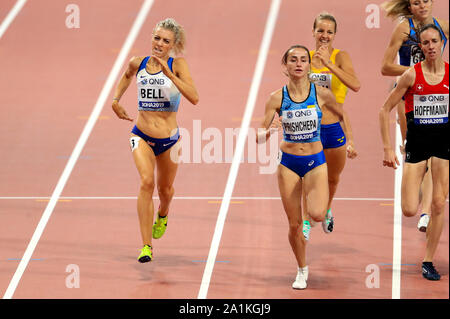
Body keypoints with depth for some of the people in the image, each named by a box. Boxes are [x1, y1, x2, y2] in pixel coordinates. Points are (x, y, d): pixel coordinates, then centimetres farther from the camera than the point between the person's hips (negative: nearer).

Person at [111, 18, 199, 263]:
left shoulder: (177, 65, -10)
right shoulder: (138, 63, -1)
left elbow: (194, 98, -25)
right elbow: (127, 76, 26)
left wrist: (169, 73, -29)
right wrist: (116, 100, 17)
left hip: (169, 139, 0)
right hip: (142, 135, 0)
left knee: (165, 189, 18)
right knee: (146, 181, -23)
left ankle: (162, 215, 57)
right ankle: (146, 246, -24)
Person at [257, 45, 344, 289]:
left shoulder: (321, 94, -7)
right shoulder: (277, 98, -7)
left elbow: (343, 116, 12)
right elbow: (259, 137, -7)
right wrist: (269, 131, -28)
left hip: (315, 161, -1)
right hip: (288, 163, 1)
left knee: (316, 214, -24)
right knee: (294, 224, 3)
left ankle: (324, 209, 15)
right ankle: (302, 271, 25)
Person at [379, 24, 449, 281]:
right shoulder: (412, 75, -7)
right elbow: (385, 110, -2)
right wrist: (388, 148, -6)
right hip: (417, 141, -1)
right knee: (409, 211, -8)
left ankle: (428, 262, 9)